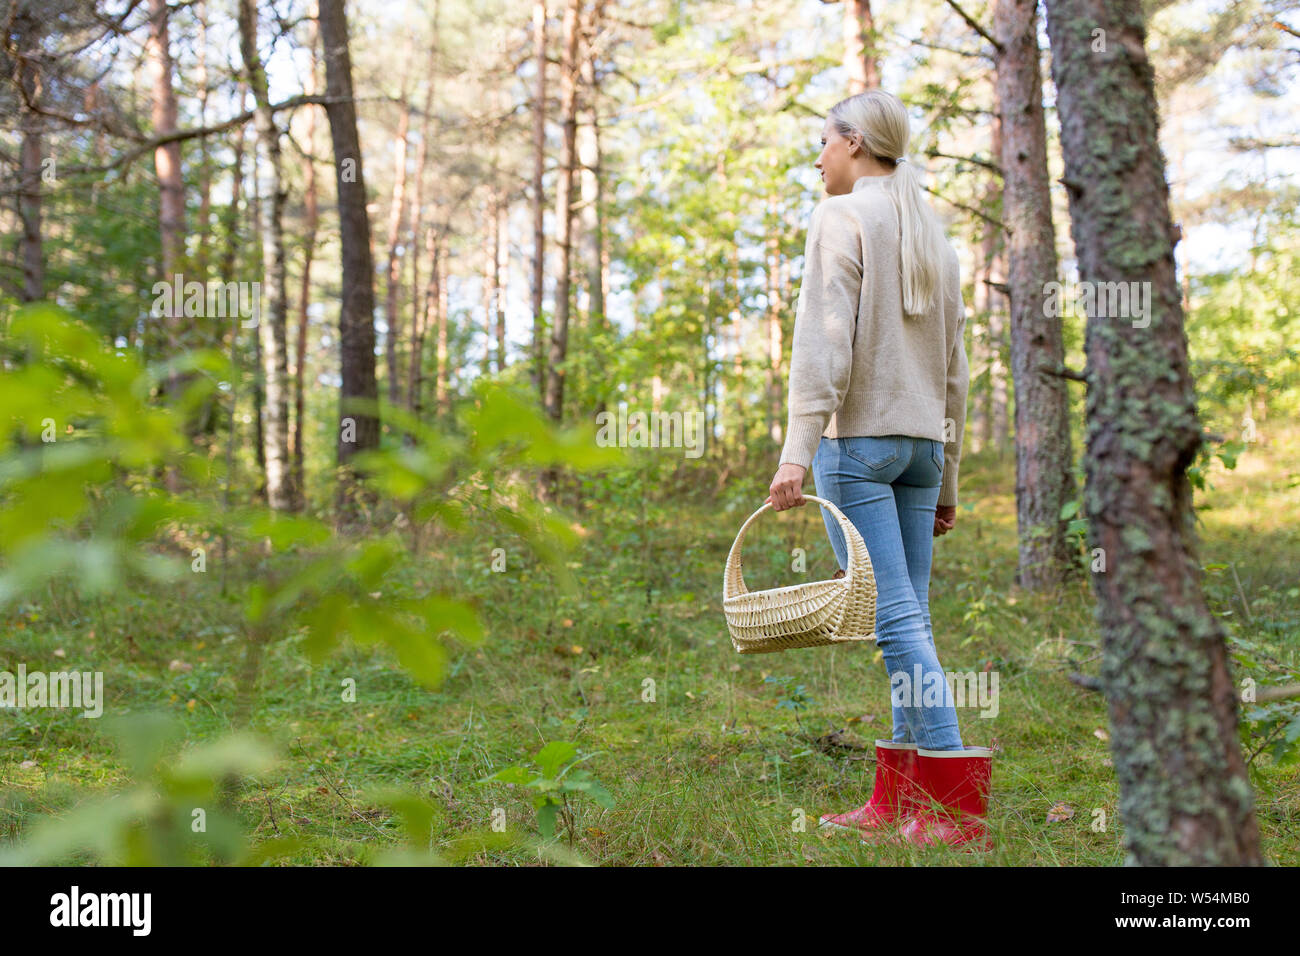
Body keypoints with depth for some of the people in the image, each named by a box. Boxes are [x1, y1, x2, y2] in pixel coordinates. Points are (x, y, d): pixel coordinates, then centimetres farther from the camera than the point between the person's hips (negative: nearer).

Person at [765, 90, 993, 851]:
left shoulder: (843, 217, -2)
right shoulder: (933, 233, 20)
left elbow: (824, 340, -15)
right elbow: (956, 368, 19)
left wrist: (797, 450, -20)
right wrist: (947, 480, 22)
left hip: (859, 437, -7)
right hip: (923, 440, 8)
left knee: (894, 617, -9)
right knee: (910, 616, 6)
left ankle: (958, 803, -12)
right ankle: (898, 803, 10)